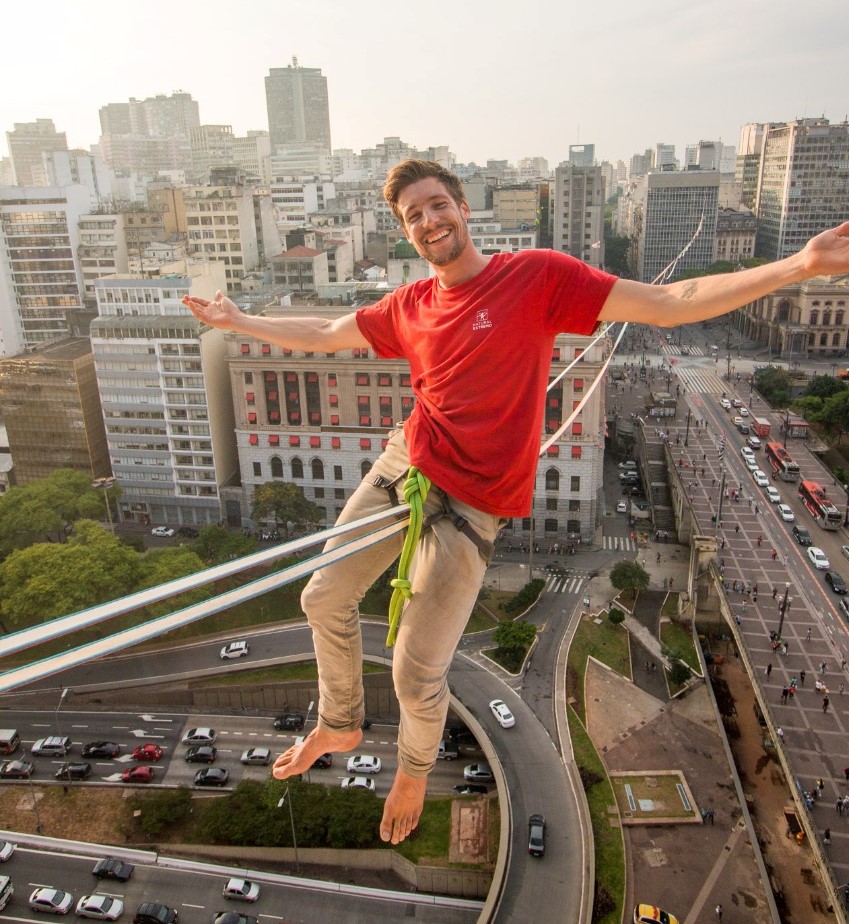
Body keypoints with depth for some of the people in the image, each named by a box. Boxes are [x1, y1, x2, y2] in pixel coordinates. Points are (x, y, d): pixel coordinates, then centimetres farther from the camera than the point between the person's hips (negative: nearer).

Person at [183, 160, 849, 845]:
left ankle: (415, 769, 37)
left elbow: (668, 304, -10)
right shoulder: (410, 307, 7)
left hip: (470, 502, -6)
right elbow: (322, 335, 21)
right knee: (324, 599, 15)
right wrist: (237, 320, 26)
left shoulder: (539, 275, -7)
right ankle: (339, 726, 44)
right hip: (404, 465, 6)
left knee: (417, 673, -1)